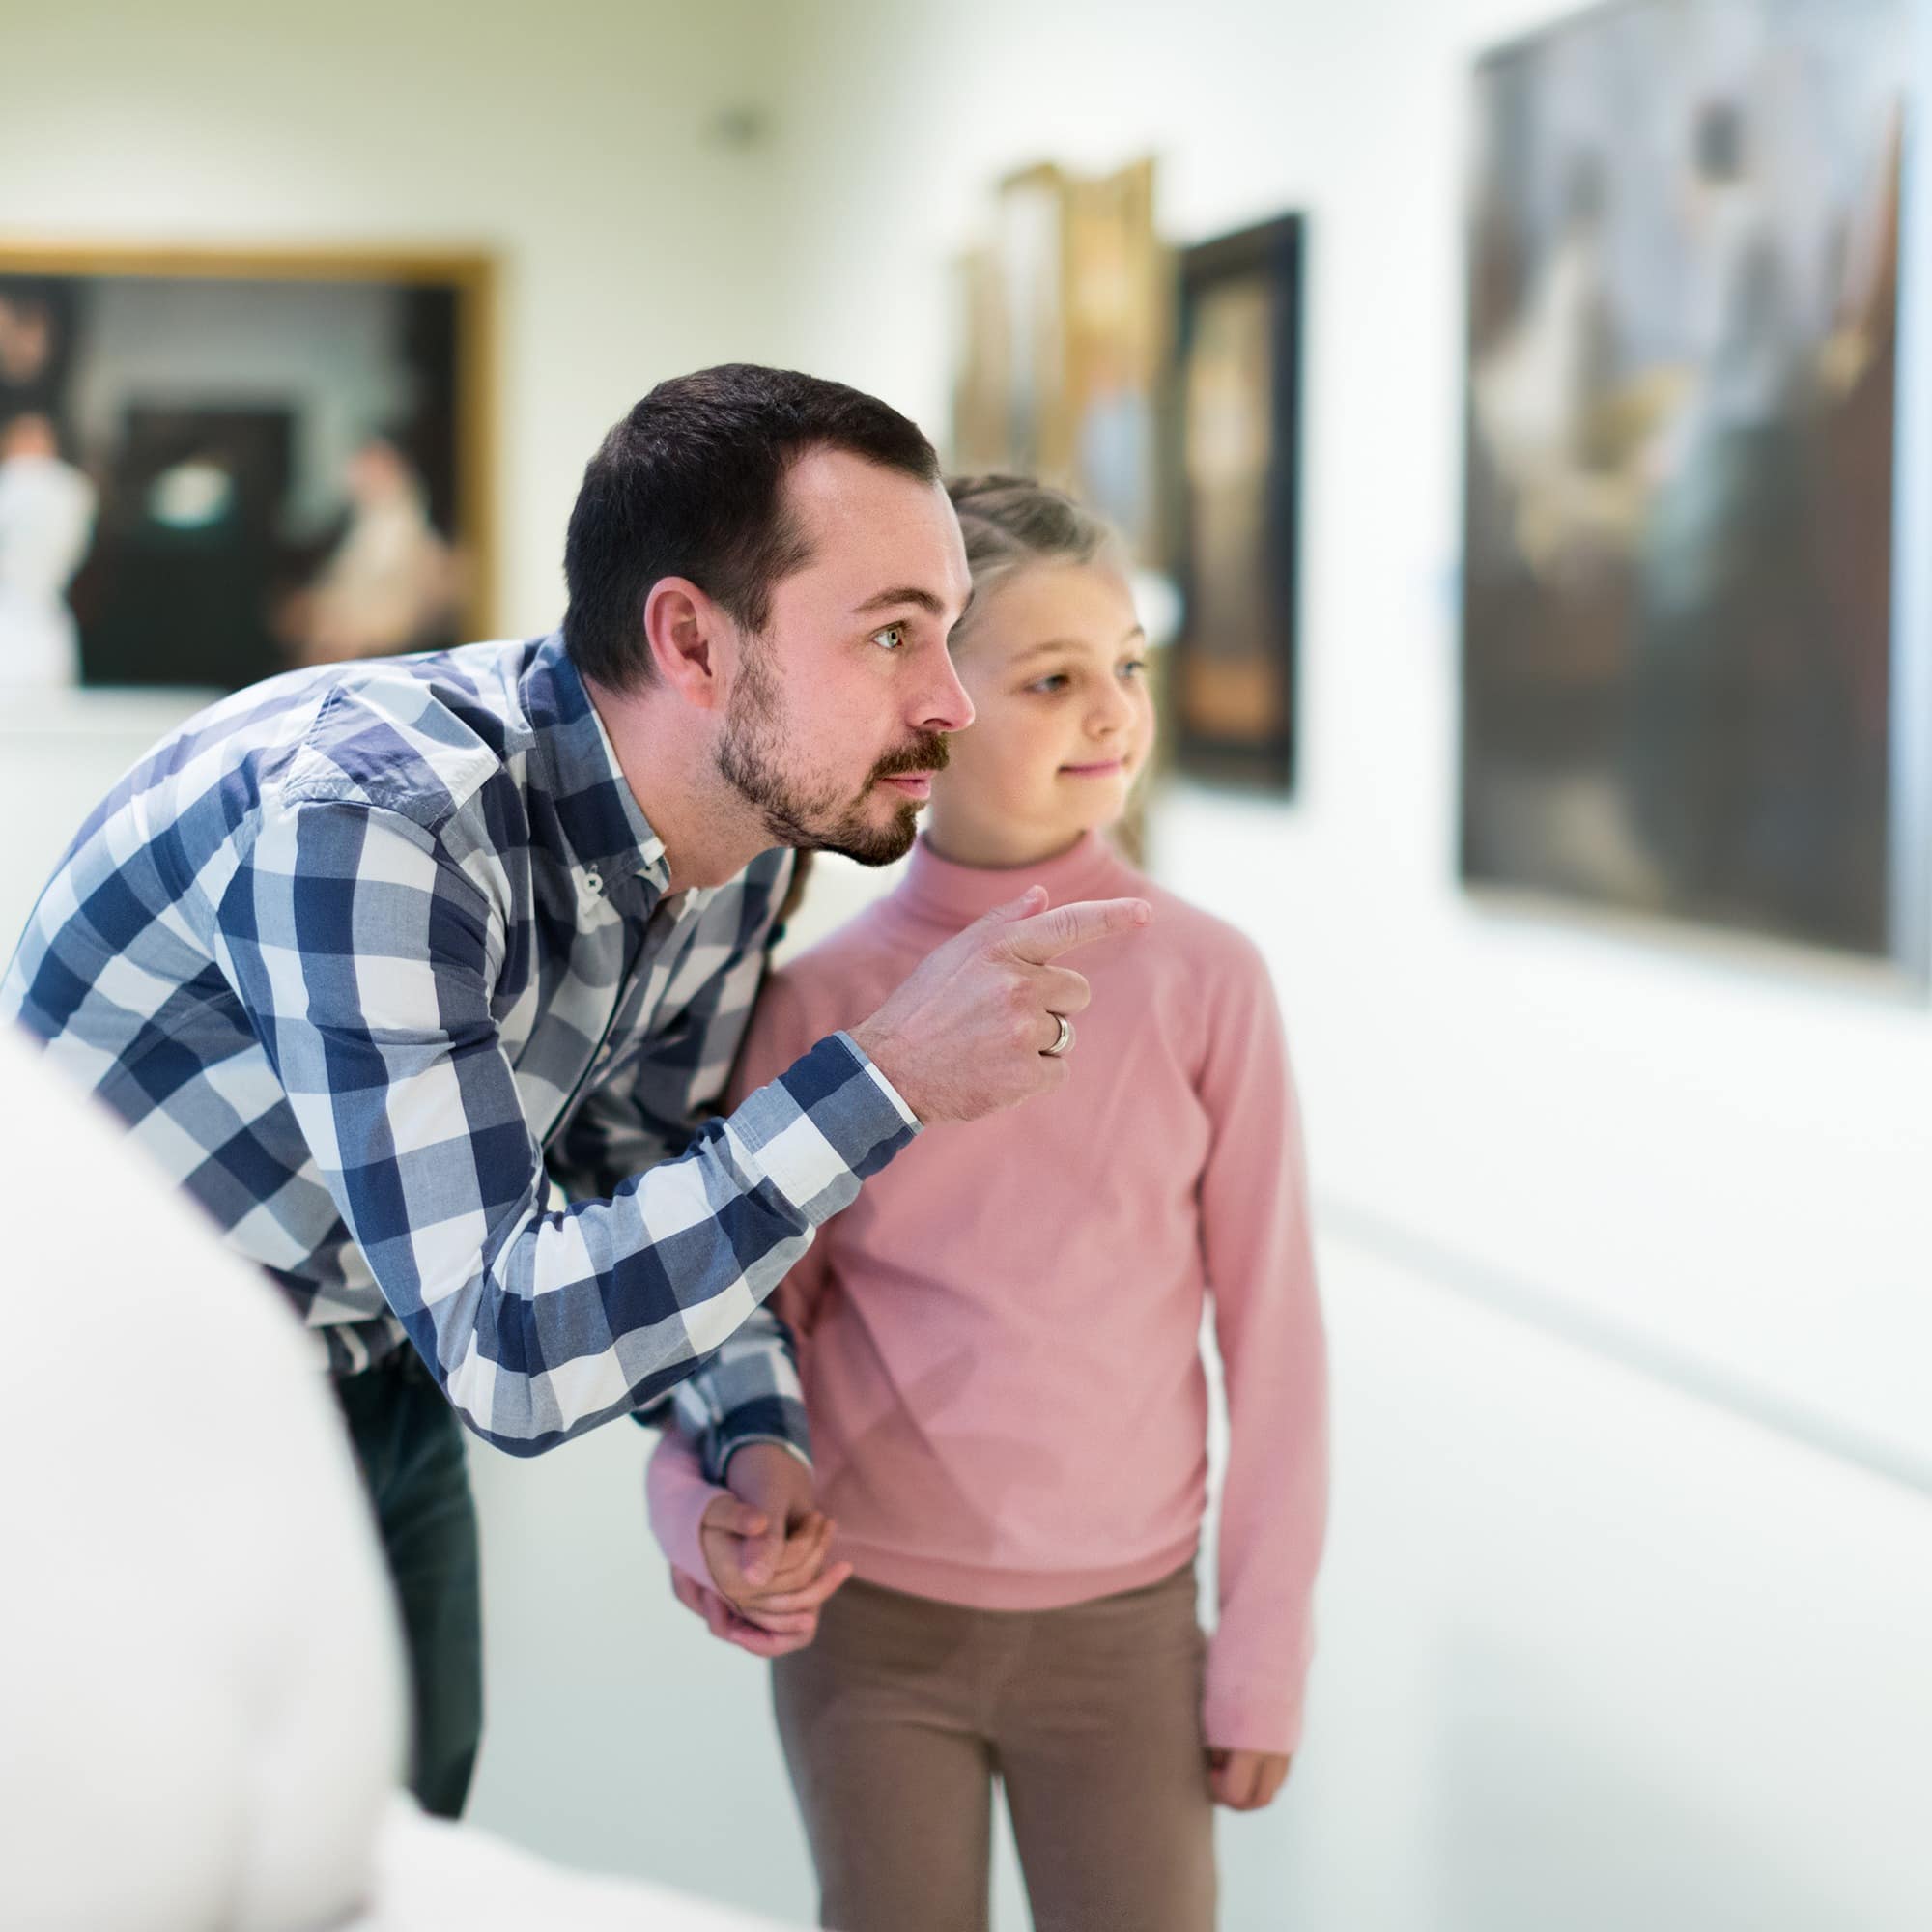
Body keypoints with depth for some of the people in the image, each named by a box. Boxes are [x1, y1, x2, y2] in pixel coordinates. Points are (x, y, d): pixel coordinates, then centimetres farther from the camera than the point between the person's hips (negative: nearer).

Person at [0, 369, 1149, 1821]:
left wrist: (752, 1449, -13)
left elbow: (649, 1180, 5)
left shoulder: (738, 836, -10)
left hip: (378, 1401, 7)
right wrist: (886, 1083, -38)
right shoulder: (371, 820, -35)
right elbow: (508, 1348, -39)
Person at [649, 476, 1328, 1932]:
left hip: (1119, 1625, 0)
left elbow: (1270, 1330, -3)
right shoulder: (820, 1002, -6)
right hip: (864, 1621, 1)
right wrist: (710, 1507, -17)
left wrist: (1266, 1652, -1)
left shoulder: (1202, 982, -8)